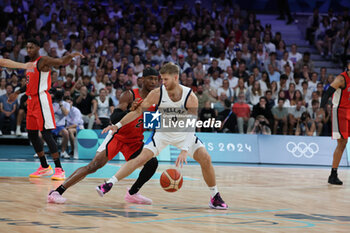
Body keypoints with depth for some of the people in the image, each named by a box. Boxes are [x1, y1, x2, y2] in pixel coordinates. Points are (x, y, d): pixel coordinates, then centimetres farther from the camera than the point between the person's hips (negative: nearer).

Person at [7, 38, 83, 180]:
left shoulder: (43, 61, -9)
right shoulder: (29, 64, 17)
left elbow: (62, 62, -23)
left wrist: (70, 56, -44)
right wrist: (17, 92, 35)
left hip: (41, 99, -9)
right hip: (31, 100, 9)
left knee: (46, 133, -15)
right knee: (32, 134, 12)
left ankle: (59, 169, -15)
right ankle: (44, 167, 23)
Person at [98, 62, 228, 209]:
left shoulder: (190, 97, -25)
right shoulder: (157, 94, -20)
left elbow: (191, 126, -28)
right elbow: (138, 111, -9)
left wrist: (185, 150, -39)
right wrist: (118, 125, -17)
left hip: (184, 134, 0)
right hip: (163, 132, 0)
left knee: (205, 159, -14)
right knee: (141, 158, -16)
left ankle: (215, 197, 2)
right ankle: (110, 183, -13)